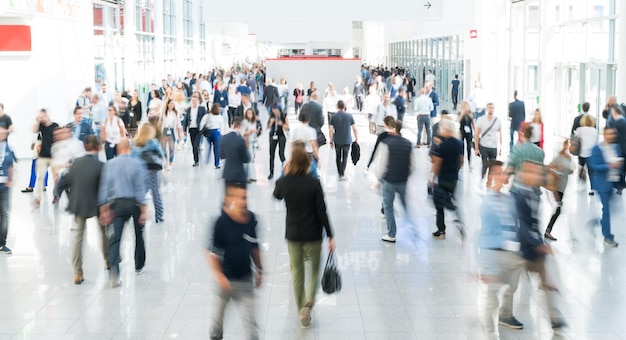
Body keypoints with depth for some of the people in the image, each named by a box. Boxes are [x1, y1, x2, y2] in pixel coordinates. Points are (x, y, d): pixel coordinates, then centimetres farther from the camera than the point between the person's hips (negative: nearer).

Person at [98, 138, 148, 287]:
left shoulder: (109, 164, 1)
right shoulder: (137, 164, -5)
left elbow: (103, 187, 0)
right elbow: (140, 187, -8)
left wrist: (103, 209, 3)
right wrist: (143, 210, -7)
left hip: (116, 203, 1)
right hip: (134, 203, -1)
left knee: (114, 238, -3)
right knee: (139, 235, 19)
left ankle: (113, 272, -19)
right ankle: (139, 266, 32)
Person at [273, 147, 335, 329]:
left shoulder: (284, 182, -8)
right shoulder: (314, 184, -15)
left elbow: (277, 195, 17)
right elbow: (322, 211, -13)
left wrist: (284, 175, 14)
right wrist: (330, 236, -6)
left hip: (293, 235, 2)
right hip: (313, 235, -2)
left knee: (297, 273, 14)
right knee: (315, 270, 16)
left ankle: (302, 313, 19)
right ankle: (308, 302, -6)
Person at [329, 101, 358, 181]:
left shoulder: (334, 117, -4)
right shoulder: (349, 116, -4)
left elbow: (331, 130, -6)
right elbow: (354, 129, -3)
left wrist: (331, 141, 3)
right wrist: (356, 139, 8)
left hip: (337, 141, 1)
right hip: (347, 140, -1)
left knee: (338, 157, 16)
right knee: (345, 157, 6)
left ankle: (339, 173, 22)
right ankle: (342, 174, -5)